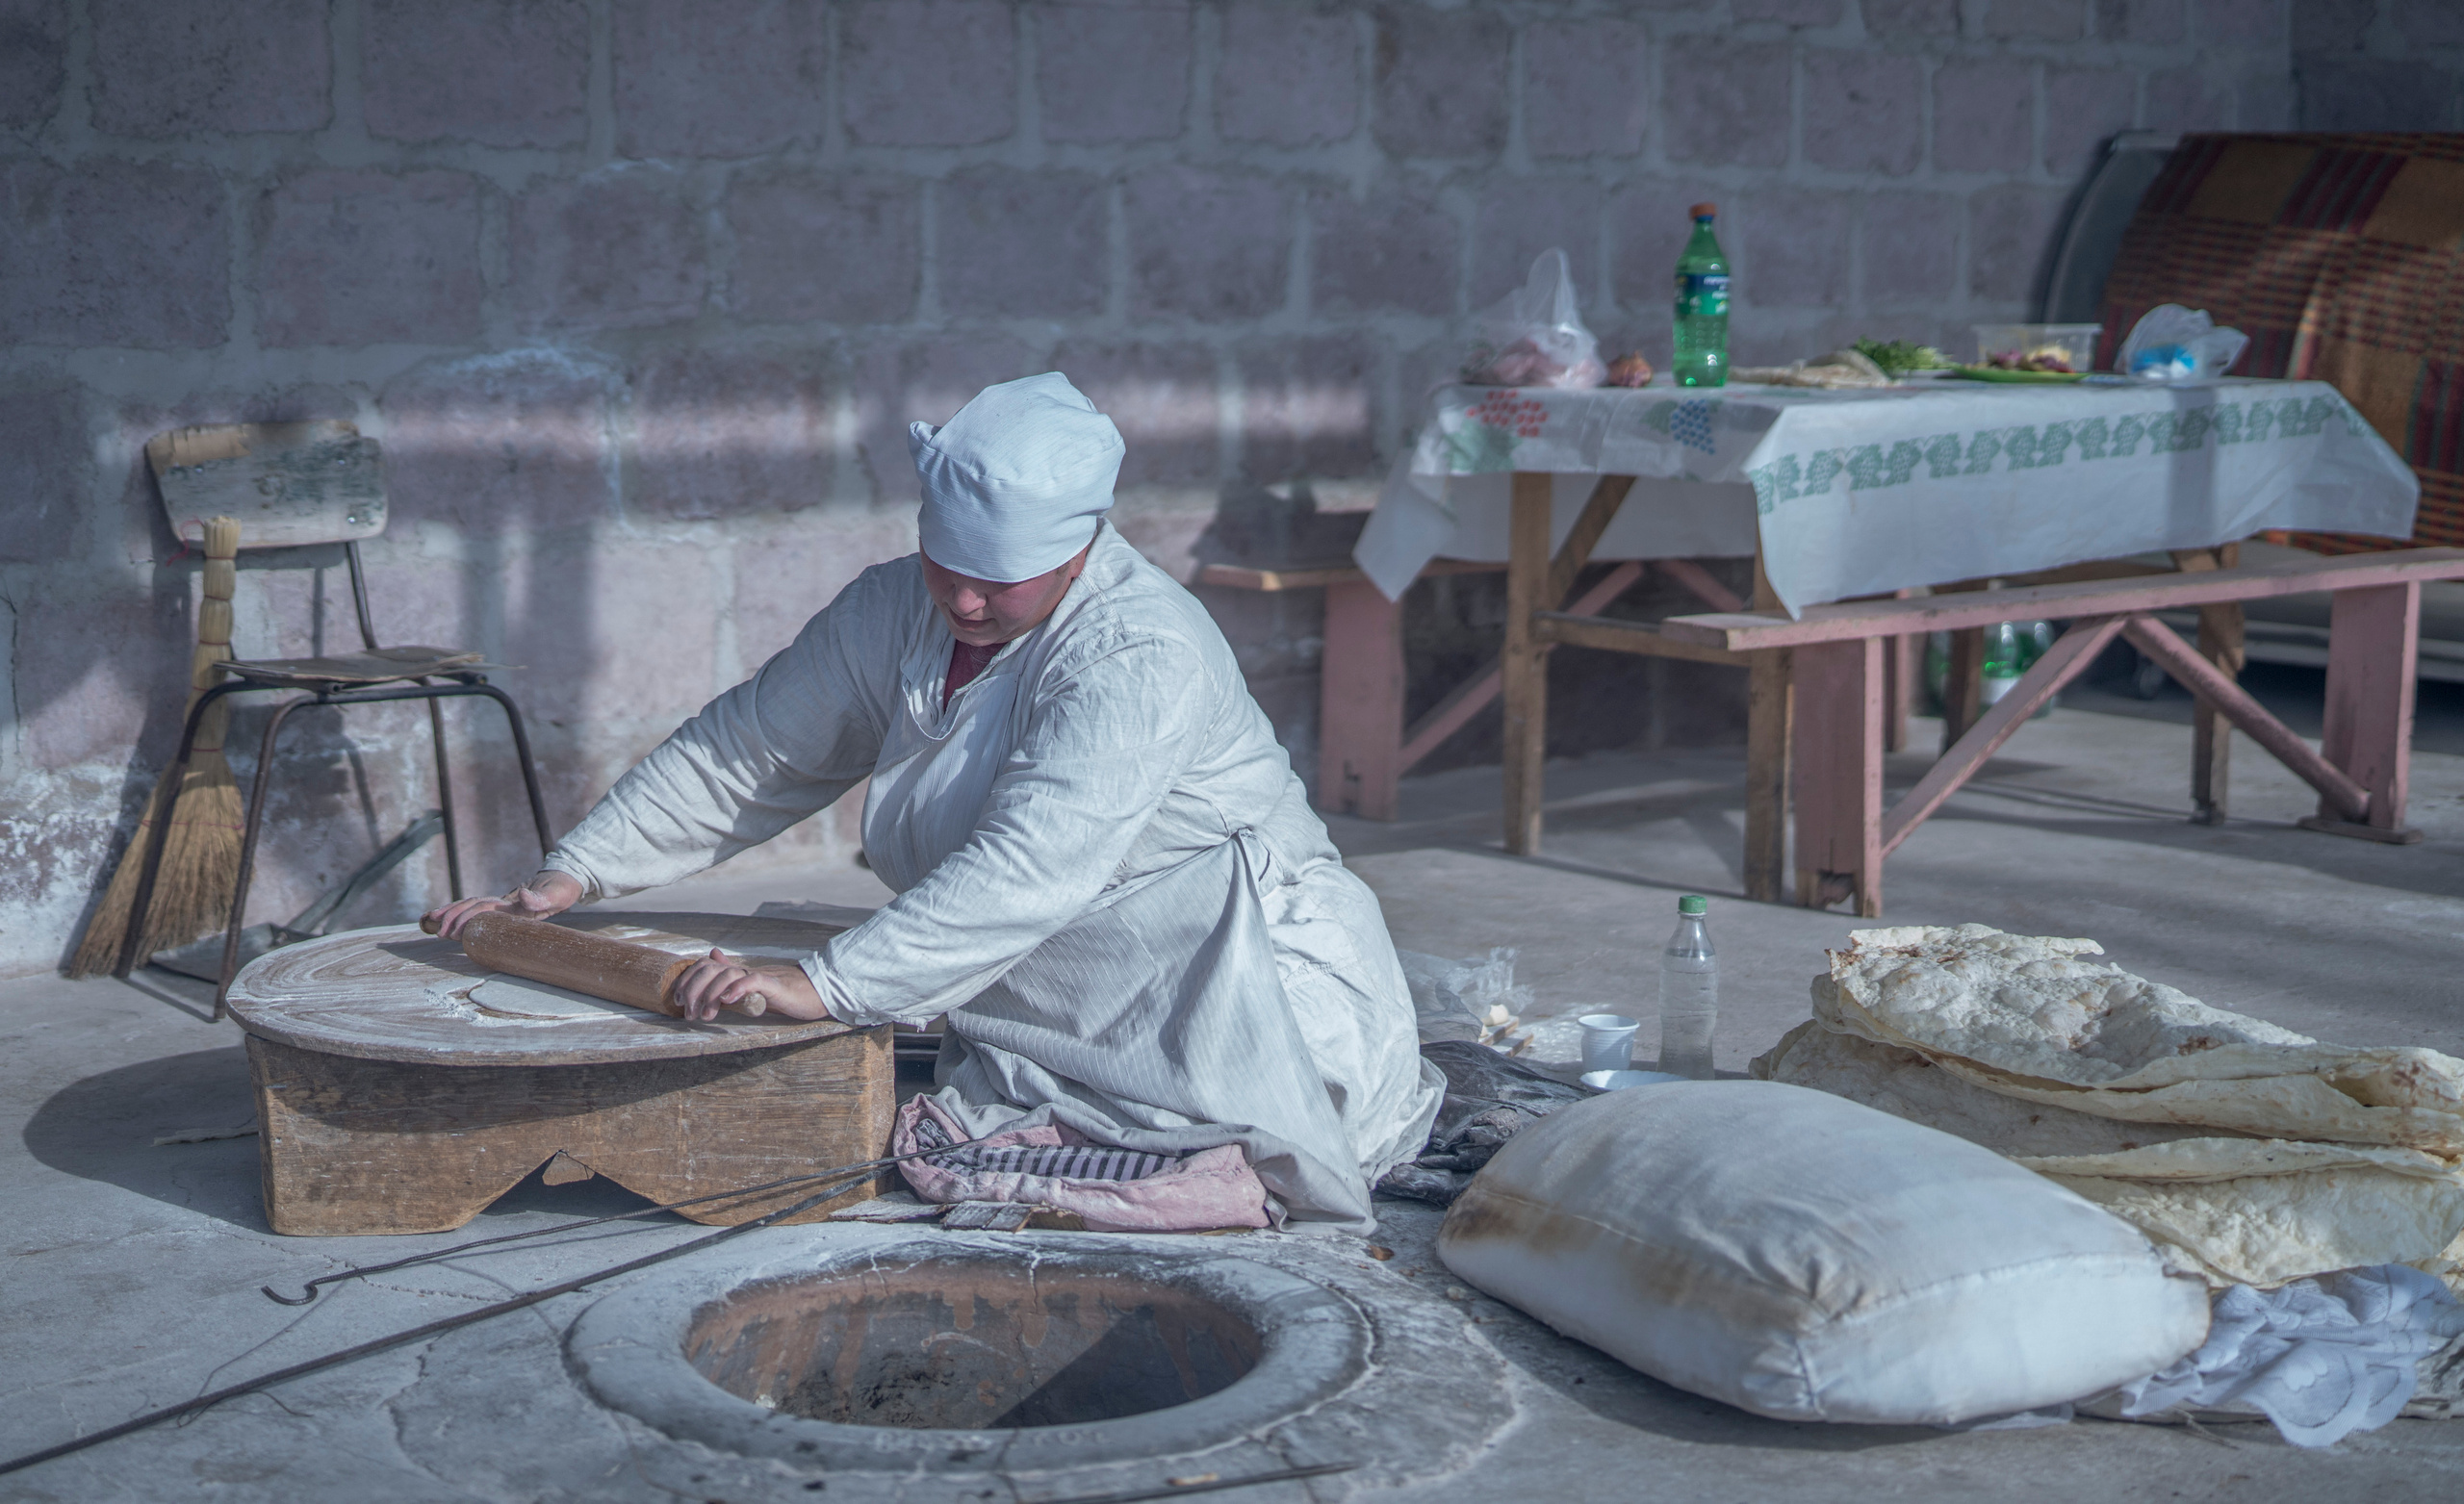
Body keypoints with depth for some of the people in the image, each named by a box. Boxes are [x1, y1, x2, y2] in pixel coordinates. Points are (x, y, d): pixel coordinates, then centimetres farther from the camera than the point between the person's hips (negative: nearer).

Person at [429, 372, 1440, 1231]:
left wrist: (825, 984, -45)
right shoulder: (894, 610, -2)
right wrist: (571, 876, 0)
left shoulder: (1142, 655, -26)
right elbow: (737, 755, 7)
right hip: (1064, 1012, 7)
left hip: (1244, 982, -7)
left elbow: (1031, 868, -38)